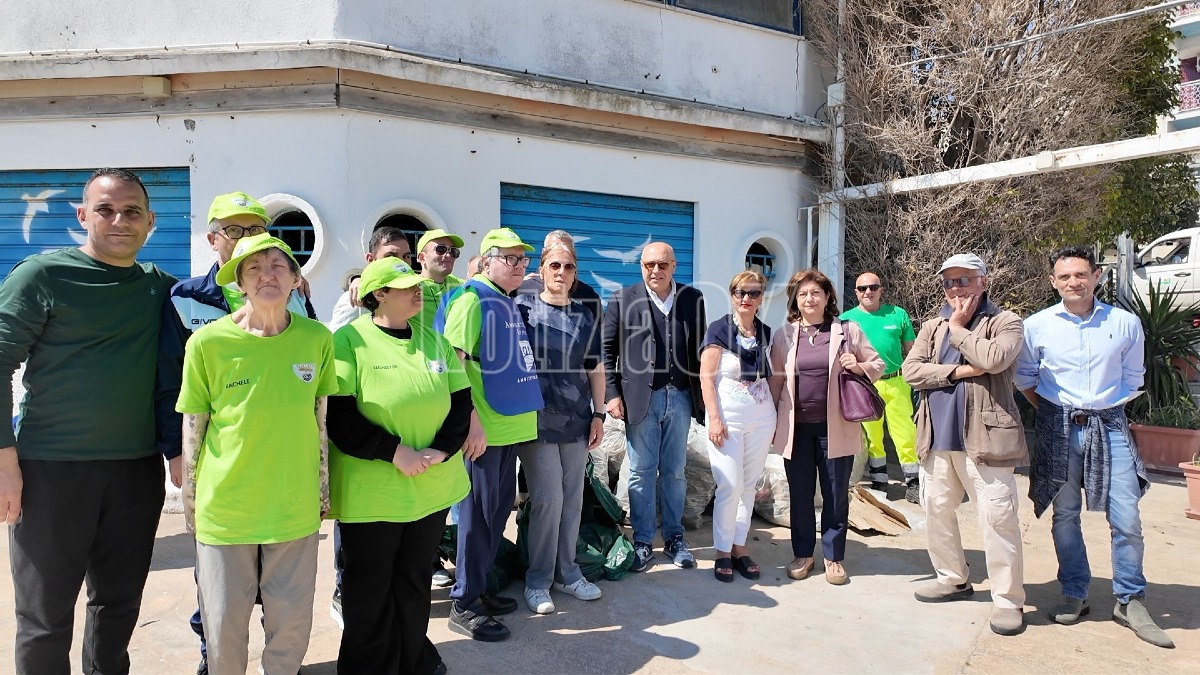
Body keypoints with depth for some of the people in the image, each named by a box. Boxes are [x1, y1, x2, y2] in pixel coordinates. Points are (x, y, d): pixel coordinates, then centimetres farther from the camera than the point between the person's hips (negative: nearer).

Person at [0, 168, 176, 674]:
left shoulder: (158, 286, 8)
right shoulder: (43, 275, -5)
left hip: (138, 469, 4)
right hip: (51, 466, -4)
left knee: (120, 604, 16)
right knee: (46, 615, 7)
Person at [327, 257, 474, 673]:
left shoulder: (433, 339, 6)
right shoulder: (349, 339, -10)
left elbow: (461, 401, 6)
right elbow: (338, 416, -15)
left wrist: (441, 450, -8)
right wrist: (394, 450, -19)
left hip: (432, 487, 5)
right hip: (371, 491, -5)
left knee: (415, 579, 19)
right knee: (370, 586, 12)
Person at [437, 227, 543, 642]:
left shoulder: (511, 302, 13)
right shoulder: (472, 298, -11)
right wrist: (471, 420, -22)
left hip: (509, 425, 8)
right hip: (483, 428, -8)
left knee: (499, 509, 16)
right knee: (478, 513, 1)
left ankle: (479, 587, 31)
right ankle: (464, 604, 14)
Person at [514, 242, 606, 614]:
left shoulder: (584, 315, 10)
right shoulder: (523, 307, -1)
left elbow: (595, 368, 14)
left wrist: (598, 414, 8)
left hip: (576, 422, 4)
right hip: (537, 420, -4)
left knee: (573, 499, 9)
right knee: (547, 499, -3)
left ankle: (567, 572, 25)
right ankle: (538, 581, 13)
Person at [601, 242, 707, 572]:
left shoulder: (693, 298, 5)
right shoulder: (623, 299, -1)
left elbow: (701, 348, 8)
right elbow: (607, 349, -1)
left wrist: (703, 394, 5)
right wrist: (612, 394, -7)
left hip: (680, 397, 2)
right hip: (641, 397, -2)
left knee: (674, 471, 12)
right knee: (642, 472, 6)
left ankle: (674, 538, 25)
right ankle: (642, 541, 18)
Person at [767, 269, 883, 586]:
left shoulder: (848, 330, 0)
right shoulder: (784, 335, 4)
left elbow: (878, 365, 8)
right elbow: (776, 380, 8)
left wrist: (859, 366, -14)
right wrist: (772, 422, 8)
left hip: (835, 427, -1)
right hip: (796, 427, 1)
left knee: (836, 495, 8)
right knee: (800, 495, 11)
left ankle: (833, 557, 24)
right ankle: (803, 554, 27)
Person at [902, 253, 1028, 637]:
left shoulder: (1005, 321, 0)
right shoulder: (931, 327, 14)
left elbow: (994, 358, -21)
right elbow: (910, 369, 0)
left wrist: (958, 328, -7)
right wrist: (959, 371, -12)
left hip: (984, 437, -6)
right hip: (937, 436, 6)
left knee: (997, 517, -4)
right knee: (936, 510, 13)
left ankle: (1008, 599, 9)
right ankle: (953, 579, 30)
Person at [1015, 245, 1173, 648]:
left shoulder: (1126, 323, 1)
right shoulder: (1037, 326, -1)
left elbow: (1132, 378, 13)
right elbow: (1024, 377, 11)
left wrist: (1107, 408, 9)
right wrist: (1049, 411, 6)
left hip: (1110, 425, 0)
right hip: (1059, 429, 0)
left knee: (1127, 518, -2)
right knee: (1065, 515, 6)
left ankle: (1130, 602, 14)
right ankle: (1074, 596, 20)